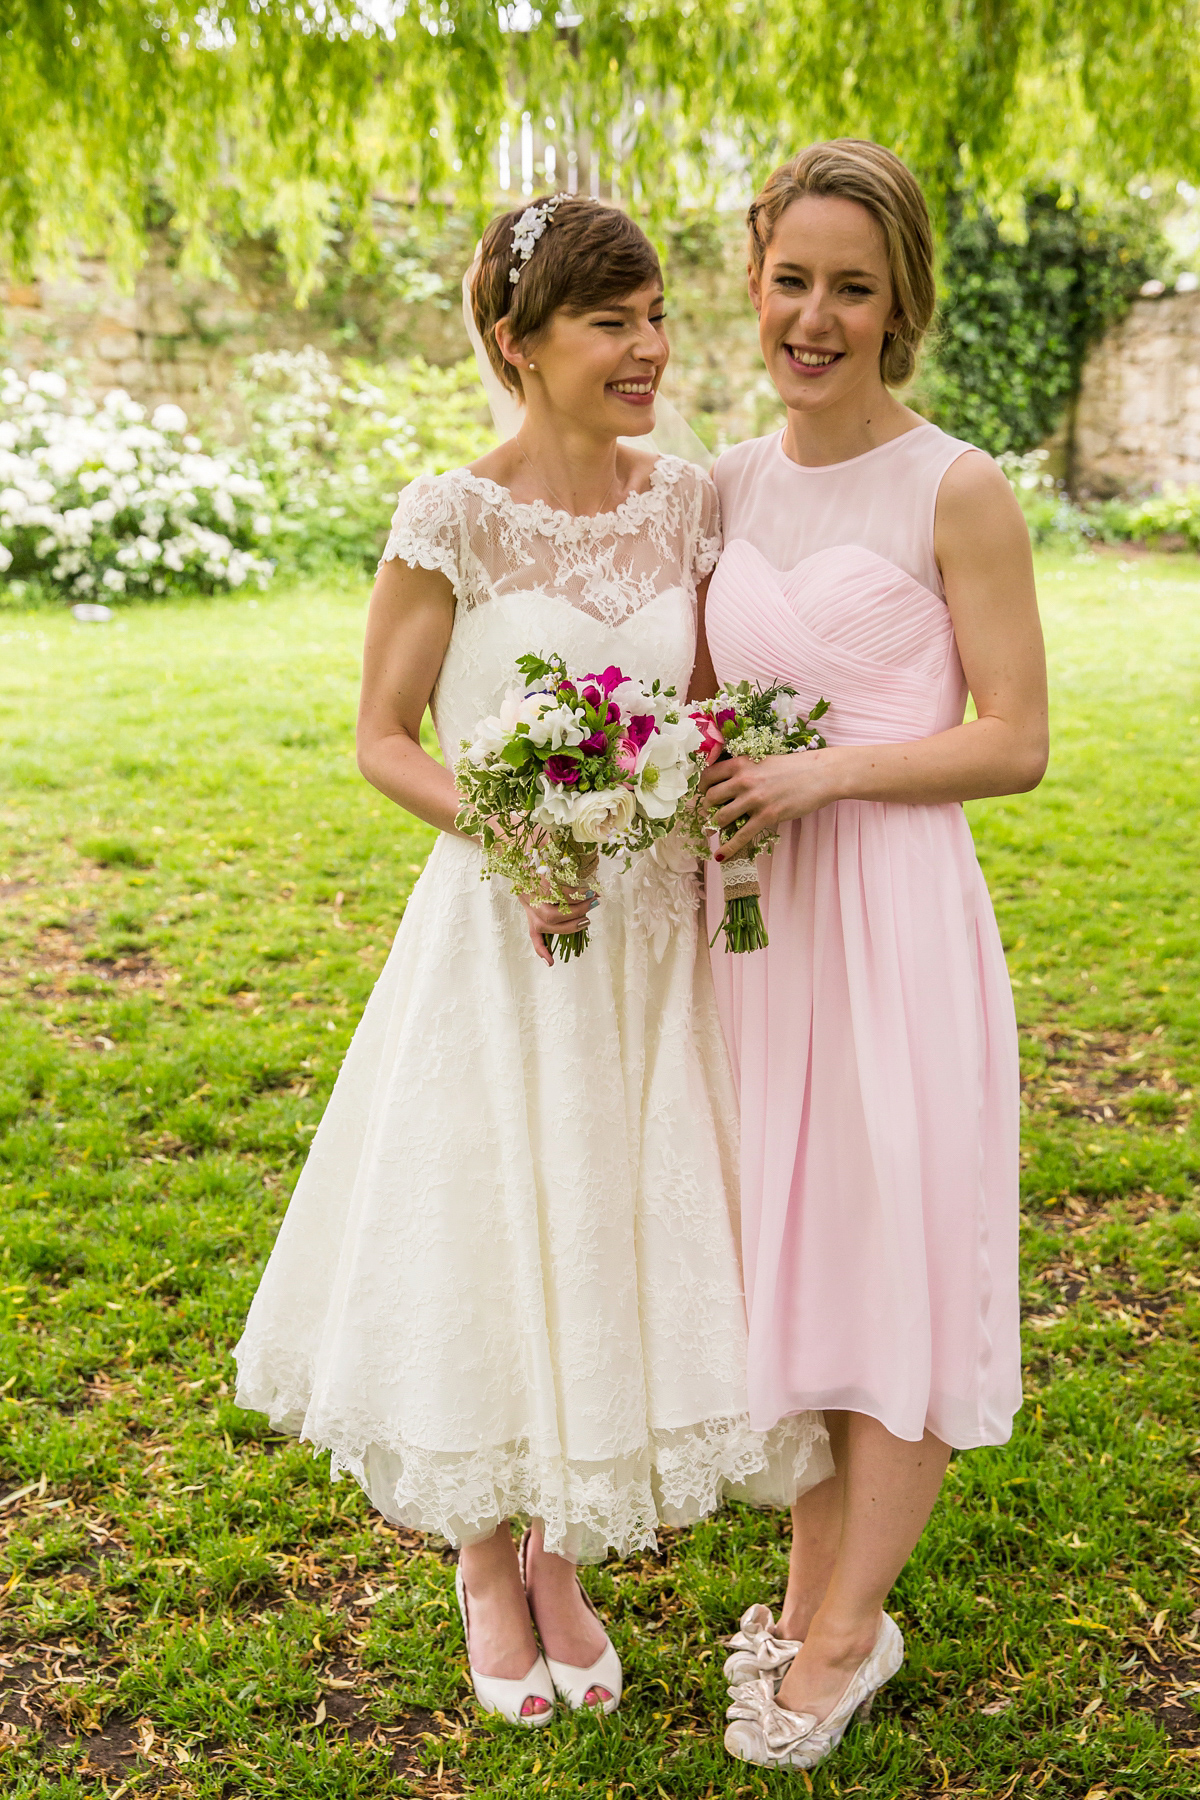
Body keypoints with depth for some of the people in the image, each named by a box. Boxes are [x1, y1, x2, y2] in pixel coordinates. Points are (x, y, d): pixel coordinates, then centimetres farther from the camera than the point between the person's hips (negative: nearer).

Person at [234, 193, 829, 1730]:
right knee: (489, 1245, 8)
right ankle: (487, 1566, 33)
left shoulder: (686, 503, 3)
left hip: (655, 935, 4)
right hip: (502, 935, -4)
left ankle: (565, 1559, 34)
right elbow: (381, 736, -4)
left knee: (630, 1248, 11)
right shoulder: (455, 518, -10)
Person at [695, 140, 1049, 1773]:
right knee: (787, 1247, 12)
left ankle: (844, 1634, 21)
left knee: (900, 1252, 3)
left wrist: (824, 773, -18)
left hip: (897, 907, -5)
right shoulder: (727, 487, 10)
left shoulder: (955, 491, -7)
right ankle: (815, 1591, 29)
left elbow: (1015, 740, -8)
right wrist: (698, 796, 1)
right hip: (753, 910, 6)